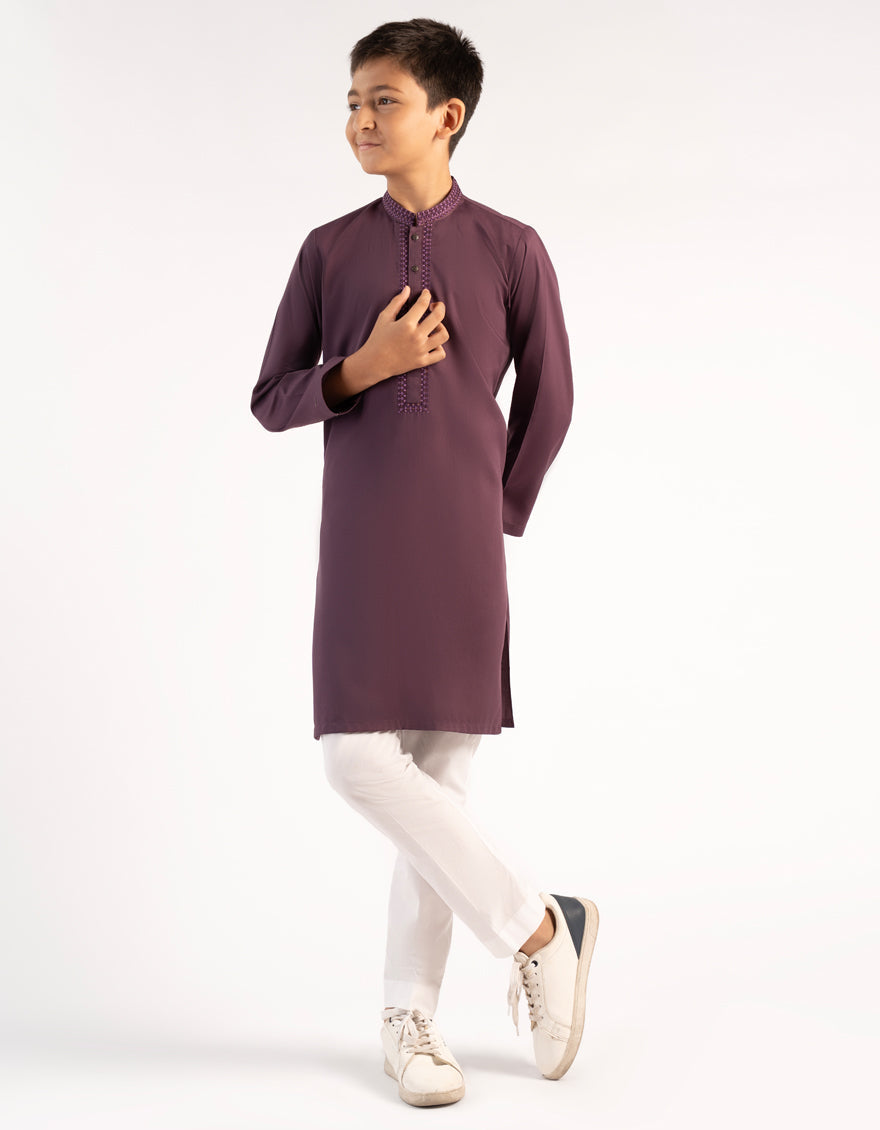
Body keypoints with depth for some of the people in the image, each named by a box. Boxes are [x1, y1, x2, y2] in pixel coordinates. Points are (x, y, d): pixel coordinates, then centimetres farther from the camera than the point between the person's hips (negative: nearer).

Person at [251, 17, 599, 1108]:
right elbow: (271, 399, 6)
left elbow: (548, 401, 10)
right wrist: (360, 369, -11)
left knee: (442, 772, 3)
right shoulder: (330, 251, 5)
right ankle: (538, 928, 7)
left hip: (463, 552, -1)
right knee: (360, 762, -10)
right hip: (361, 548, 1)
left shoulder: (510, 251, 1)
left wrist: (501, 517, 9)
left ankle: (410, 1013, 16)